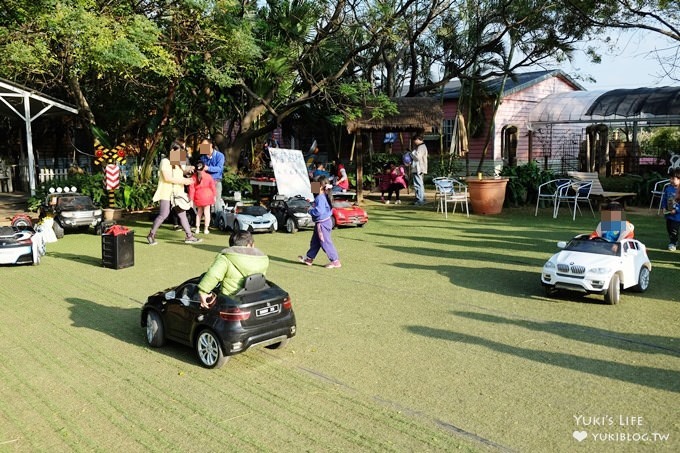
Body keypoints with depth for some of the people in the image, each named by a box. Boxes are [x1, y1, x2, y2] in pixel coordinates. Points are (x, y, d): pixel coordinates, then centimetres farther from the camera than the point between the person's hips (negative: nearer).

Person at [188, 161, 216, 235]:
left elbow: (191, 188, -3)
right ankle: (206, 229, 5)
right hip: (207, 196, -2)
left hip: (198, 197, 2)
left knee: (199, 212, 17)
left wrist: (191, 199, 1)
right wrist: (214, 196, 11)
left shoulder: (193, 177, -2)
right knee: (207, 212, 5)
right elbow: (212, 186, 0)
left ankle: (197, 229, 17)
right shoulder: (208, 176, -6)